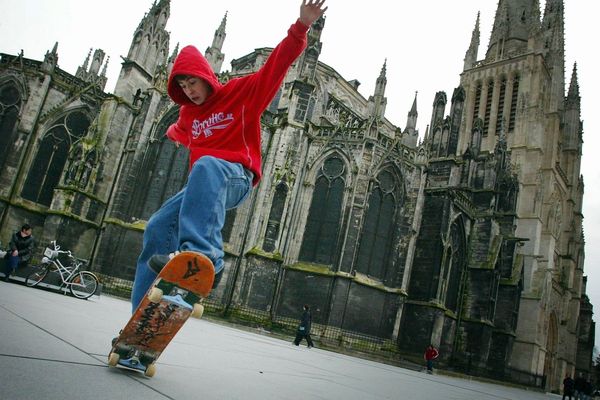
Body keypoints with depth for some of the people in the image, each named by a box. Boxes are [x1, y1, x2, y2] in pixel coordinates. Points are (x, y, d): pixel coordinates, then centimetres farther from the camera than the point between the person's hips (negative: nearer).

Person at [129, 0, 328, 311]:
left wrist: (300, 28, -17)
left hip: (237, 177, -6)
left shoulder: (241, 91, 4)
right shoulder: (188, 114, 20)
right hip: (201, 184, 7)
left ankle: (203, 254, -59)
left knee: (206, 165, -41)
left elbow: (276, 64, -7)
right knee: (158, 228, -10)